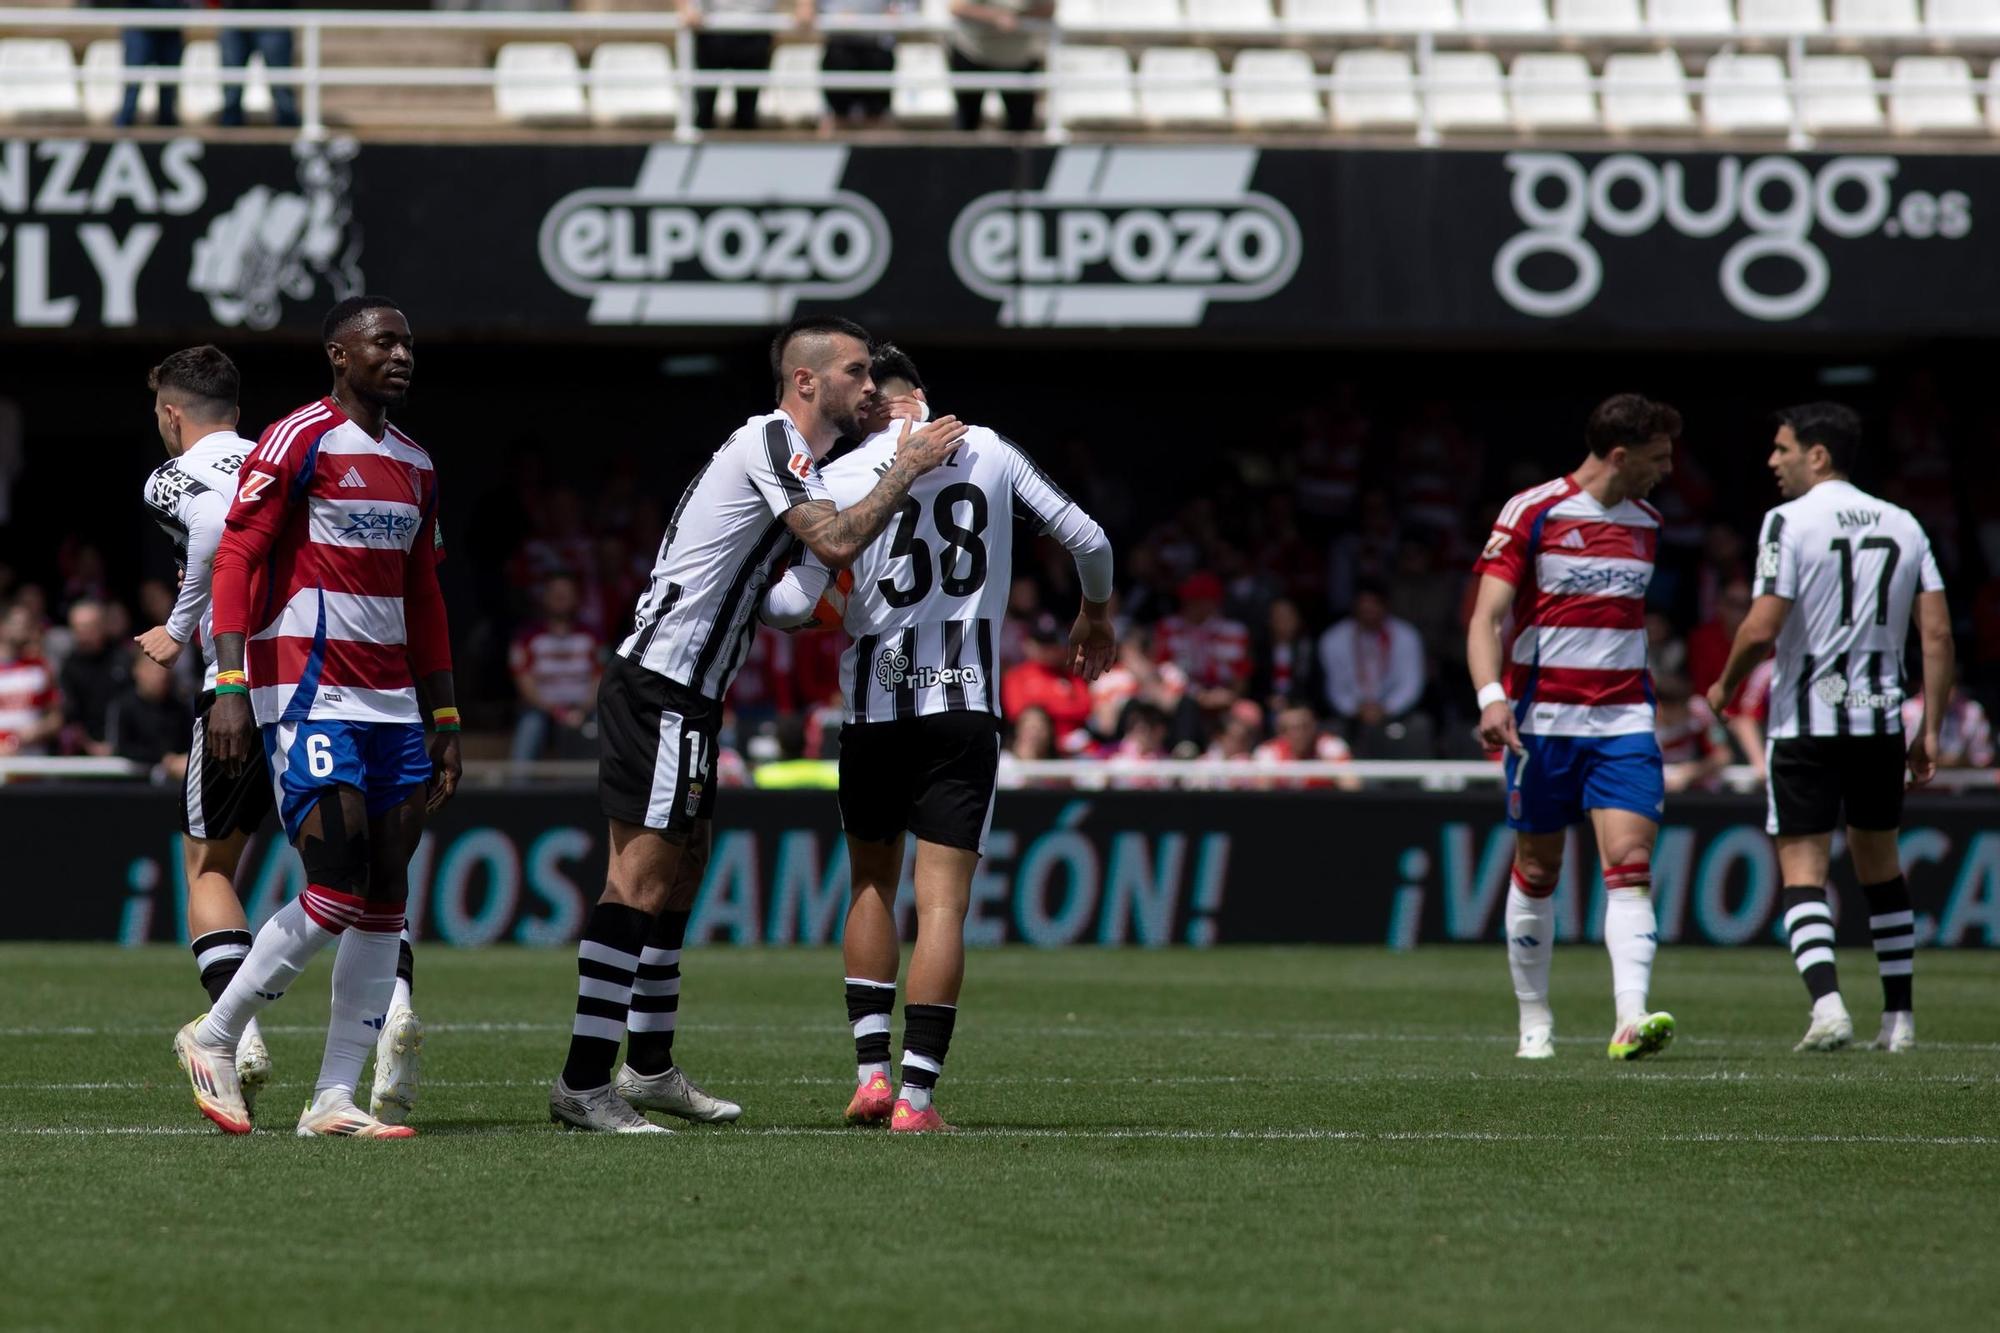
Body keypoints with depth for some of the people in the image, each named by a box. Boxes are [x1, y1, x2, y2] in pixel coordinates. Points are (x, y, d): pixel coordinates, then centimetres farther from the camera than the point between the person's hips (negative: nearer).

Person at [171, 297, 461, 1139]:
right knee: (336, 891, -13)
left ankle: (335, 1100, 2)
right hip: (309, 694, -8)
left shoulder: (414, 466, 18)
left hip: (391, 704, 8)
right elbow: (237, 557, -11)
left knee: (384, 900, 0)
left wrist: (444, 719, 19)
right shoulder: (300, 441, -6)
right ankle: (215, 1039, 5)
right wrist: (229, 685, -20)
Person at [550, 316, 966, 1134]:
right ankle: (583, 1083, -12)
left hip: (682, 692, 11)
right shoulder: (771, 441, -12)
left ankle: (650, 1069, 26)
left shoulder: (791, 451, 20)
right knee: (641, 880, -12)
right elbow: (837, 544, -23)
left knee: (680, 872, 16)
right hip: (661, 689, -11)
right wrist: (908, 468, -12)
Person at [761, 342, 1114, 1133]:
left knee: (872, 883, 18)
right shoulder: (989, 452, 3)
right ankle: (917, 1096, -8)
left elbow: (795, 603, -8)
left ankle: (871, 1072, 9)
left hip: (874, 710, 0)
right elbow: (1088, 541, 8)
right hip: (965, 707, 0)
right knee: (942, 903, -2)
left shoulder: (843, 478, -4)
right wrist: (1097, 615, 28)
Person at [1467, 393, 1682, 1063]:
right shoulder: (1532, 513, -6)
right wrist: (1490, 695, -26)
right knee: (1537, 871, 5)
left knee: (1629, 865, -13)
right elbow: (1487, 615, -11)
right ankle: (1534, 1021, 18)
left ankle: (1631, 1019, -24)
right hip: (1543, 720, -3)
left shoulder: (1647, 523, 11)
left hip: (1624, 723, 3)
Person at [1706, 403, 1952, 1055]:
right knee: (1881, 866, 17)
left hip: (1807, 721, -5)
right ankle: (1899, 1018, 16)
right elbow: (1937, 633, 4)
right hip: (1882, 719, 5)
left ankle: (1828, 1004, -21)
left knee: (1803, 870, -2)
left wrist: (1725, 685, 4)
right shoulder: (1904, 525, 8)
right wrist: (1930, 730, 9)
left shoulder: (1790, 521, -8)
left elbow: (1762, 628, -15)